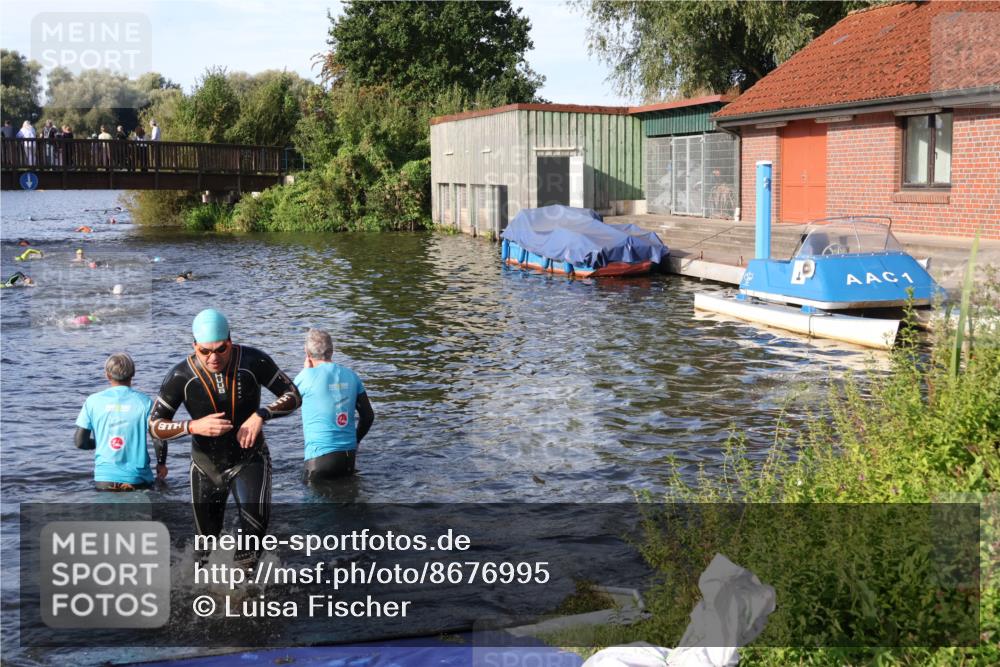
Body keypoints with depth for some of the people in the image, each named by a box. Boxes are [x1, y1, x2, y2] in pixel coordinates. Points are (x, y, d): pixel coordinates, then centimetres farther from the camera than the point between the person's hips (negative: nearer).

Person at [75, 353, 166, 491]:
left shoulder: (93, 401, -1)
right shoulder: (144, 402, -5)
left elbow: (80, 441, -1)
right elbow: (159, 440, -8)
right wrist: (161, 464, 10)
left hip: (105, 479, 1)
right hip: (138, 479, -1)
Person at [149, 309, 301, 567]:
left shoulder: (253, 361, -18)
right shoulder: (181, 376, -18)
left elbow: (294, 396, -12)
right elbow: (154, 426, -13)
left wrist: (261, 415, -30)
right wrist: (193, 426, -32)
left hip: (250, 458, -1)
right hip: (206, 465, 1)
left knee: (255, 516, -30)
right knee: (206, 539, 15)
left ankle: (245, 562, -3)